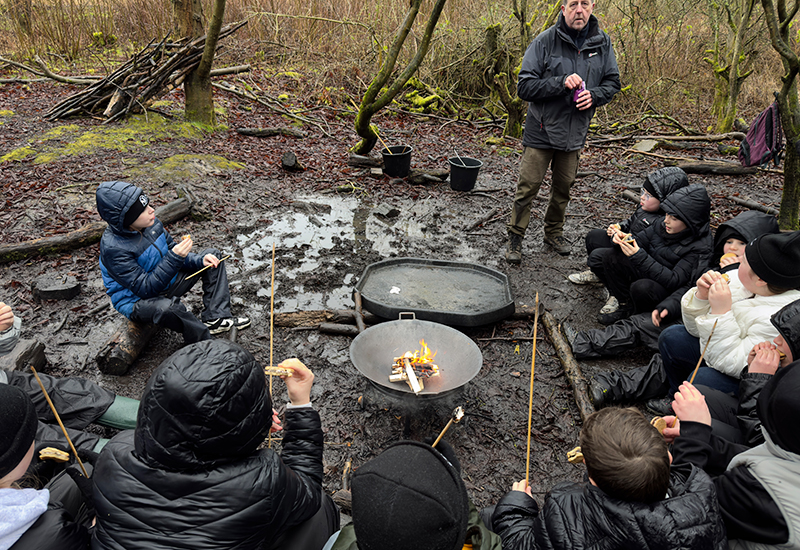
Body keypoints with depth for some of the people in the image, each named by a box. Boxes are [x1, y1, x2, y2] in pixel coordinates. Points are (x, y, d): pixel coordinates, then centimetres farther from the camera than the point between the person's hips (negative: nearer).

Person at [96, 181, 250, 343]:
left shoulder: (151, 222, -9)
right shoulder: (113, 248, -29)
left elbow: (171, 249, 7)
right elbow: (145, 289, -30)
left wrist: (200, 260, -10)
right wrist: (174, 258, -37)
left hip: (166, 283, 9)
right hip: (136, 301, -8)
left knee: (211, 255, 6)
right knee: (167, 306, -43)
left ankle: (216, 319, -5)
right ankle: (206, 342, -18)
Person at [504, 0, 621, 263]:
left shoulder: (602, 43, 1)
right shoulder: (545, 41, -11)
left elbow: (612, 82, 9)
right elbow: (524, 86, -15)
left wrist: (593, 95, -12)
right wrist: (561, 82, -27)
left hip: (575, 131, 4)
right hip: (541, 130, -4)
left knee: (563, 187, 16)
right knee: (527, 187, -2)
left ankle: (554, 232, 35)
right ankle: (515, 238, 13)